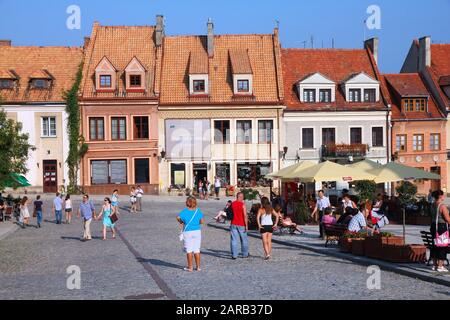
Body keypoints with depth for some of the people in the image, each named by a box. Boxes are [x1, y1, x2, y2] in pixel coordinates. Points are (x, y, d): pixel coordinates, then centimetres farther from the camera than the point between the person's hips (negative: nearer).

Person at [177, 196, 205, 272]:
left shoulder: (185, 211, -9)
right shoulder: (198, 211, -3)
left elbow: (178, 218, -21)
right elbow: (202, 221, -5)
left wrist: (181, 222, 0)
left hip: (188, 232, -3)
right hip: (197, 231, 3)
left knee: (189, 250, 5)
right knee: (197, 250, 10)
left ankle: (190, 267, 9)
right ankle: (198, 267, 15)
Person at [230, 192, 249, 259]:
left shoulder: (232, 204, 3)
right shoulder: (242, 204, -10)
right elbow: (245, 216, -14)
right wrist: (246, 225, -9)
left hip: (233, 224, 3)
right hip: (241, 225, -3)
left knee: (234, 240, 3)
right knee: (244, 240, 12)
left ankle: (234, 255, -2)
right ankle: (245, 254, 20)